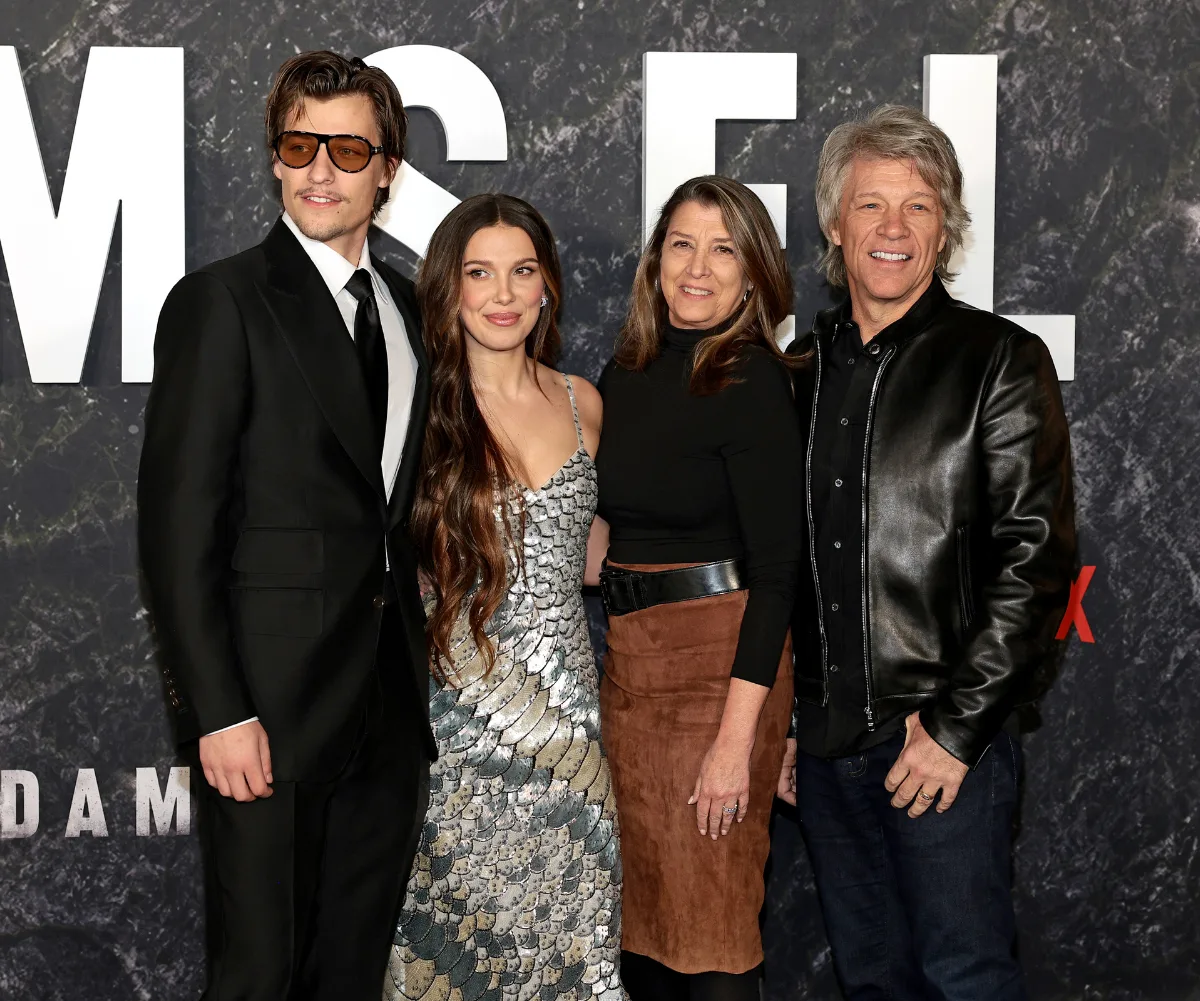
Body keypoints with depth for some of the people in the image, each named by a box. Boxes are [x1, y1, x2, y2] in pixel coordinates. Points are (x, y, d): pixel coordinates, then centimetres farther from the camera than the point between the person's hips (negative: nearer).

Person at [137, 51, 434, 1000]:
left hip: (391, 705, 6)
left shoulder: (406, 306, 13)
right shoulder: (221, 302, -7)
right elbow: (178, 524, -12)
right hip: (272, 706, -6)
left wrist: (419, 660, 7)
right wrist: (218, 713, -17)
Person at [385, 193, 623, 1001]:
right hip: (461, 718, -4)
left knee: (570, 931, 8)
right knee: (468, 933, 4)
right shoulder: (418, 407, -6)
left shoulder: (580, 403, 8)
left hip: (565, 708, 4)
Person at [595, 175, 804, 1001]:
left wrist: (737, 737, -20)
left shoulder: (752, 383, -11)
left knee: (708, 928, 1)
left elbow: (777, 567, -15)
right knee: (639, 919, 13)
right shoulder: (626, 375, 7)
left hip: (717, 664, -6)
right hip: (626, 656, 6)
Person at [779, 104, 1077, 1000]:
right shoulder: (802, 367, 10)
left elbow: (1035, 561, -10)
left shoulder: (1000, 362, -5)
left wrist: (957, 725, -14)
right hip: (823, 738, 5)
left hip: (947, 736, -5)